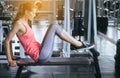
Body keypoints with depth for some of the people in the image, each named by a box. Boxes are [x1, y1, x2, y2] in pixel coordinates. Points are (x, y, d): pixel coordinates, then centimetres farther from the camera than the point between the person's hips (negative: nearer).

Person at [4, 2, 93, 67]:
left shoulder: (24, 22, 14)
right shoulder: (18, 23, -13)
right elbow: (7, 41, -16)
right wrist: (10, 60, -15)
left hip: (40, 54, 9)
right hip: (41, 56, -9)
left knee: (53, 27, 11)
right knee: (54, 27, -10)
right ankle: (79, 44, 1)